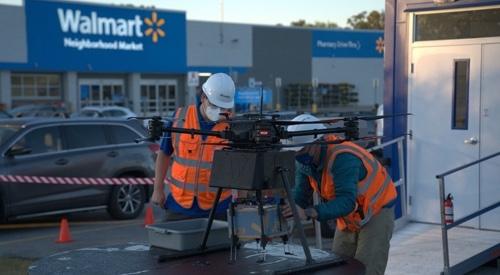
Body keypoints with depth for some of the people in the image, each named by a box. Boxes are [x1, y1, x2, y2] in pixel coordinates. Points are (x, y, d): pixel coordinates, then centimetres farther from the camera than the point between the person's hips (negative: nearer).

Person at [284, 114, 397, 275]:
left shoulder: (342, 157, -33)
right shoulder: (305, 159, -9)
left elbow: (346, 201, -40)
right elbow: (300, 194, -8)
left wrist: (309, 213, -50)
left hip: (376, 212, -8)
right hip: (349, 217, 8)